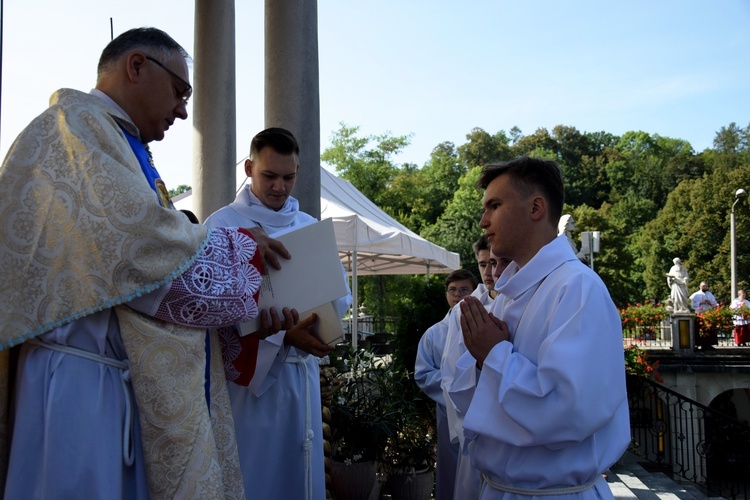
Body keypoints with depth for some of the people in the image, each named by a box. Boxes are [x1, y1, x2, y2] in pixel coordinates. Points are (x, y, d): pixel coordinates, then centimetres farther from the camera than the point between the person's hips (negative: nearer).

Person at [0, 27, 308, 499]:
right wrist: (240, 244, -4)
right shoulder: (77, 124, -7)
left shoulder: (119, 144, 22)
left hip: (133, 382, 9)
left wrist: (251, 312, 9)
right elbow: (141, 240, -19)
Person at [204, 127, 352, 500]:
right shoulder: (223, 225, -4)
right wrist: (283, 333, -22)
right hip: (250, 371, -5)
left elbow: (340, 289, 10)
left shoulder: (310, 226, 12)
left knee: (301, 469, 12)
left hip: (301, 370, 5)